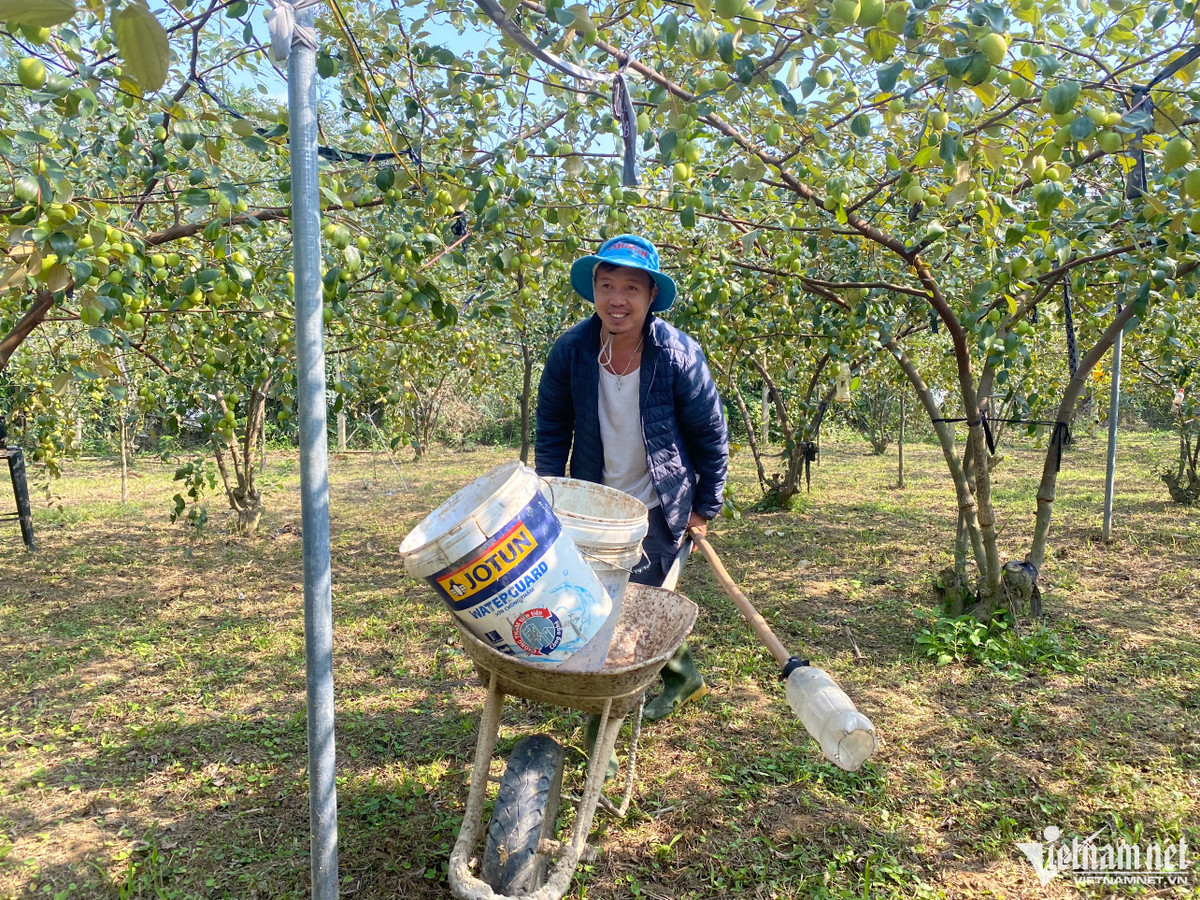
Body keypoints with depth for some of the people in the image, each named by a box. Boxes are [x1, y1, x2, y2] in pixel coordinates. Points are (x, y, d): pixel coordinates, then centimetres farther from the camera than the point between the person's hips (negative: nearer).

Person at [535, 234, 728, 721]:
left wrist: (705, 508, -3)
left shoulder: (679, 353, -18)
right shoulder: (571, 350, -12)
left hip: (659, 506, -4)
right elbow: (553, 428, 1)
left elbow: (710, 435, -7)